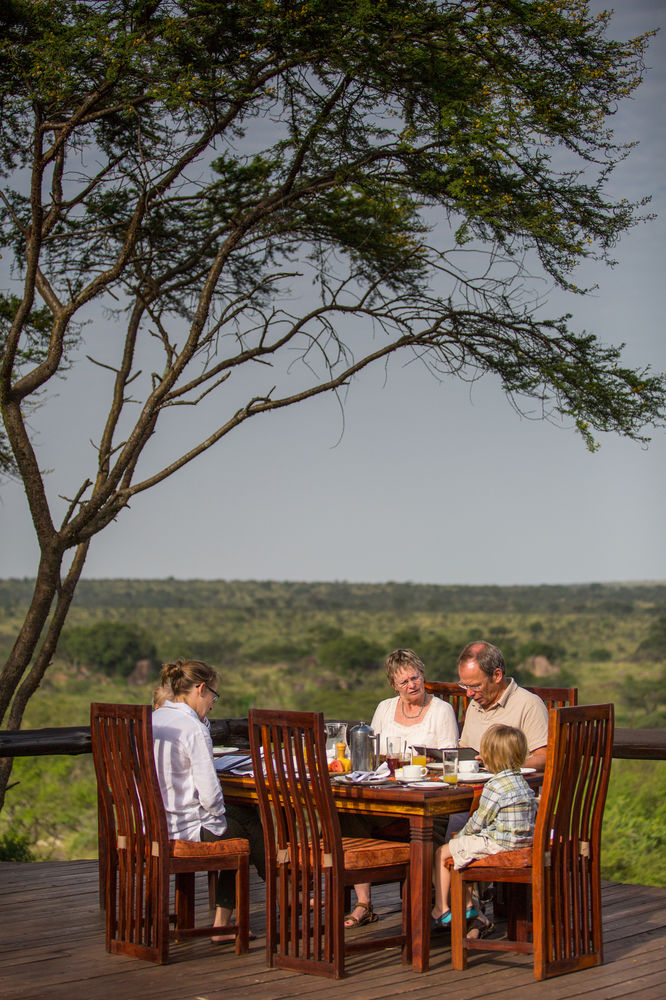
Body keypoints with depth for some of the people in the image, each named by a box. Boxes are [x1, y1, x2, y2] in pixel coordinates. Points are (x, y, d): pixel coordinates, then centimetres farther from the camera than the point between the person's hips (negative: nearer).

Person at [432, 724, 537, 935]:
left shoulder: (495, 786, -19)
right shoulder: (523, 783, 9)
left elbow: (478, 822, -14)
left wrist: (461, 835, 8)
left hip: (497, 843, -9)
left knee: (442, 853, 3)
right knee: (464, 849, 28)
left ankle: (441, 911, 8)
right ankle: (468, 907, 30)